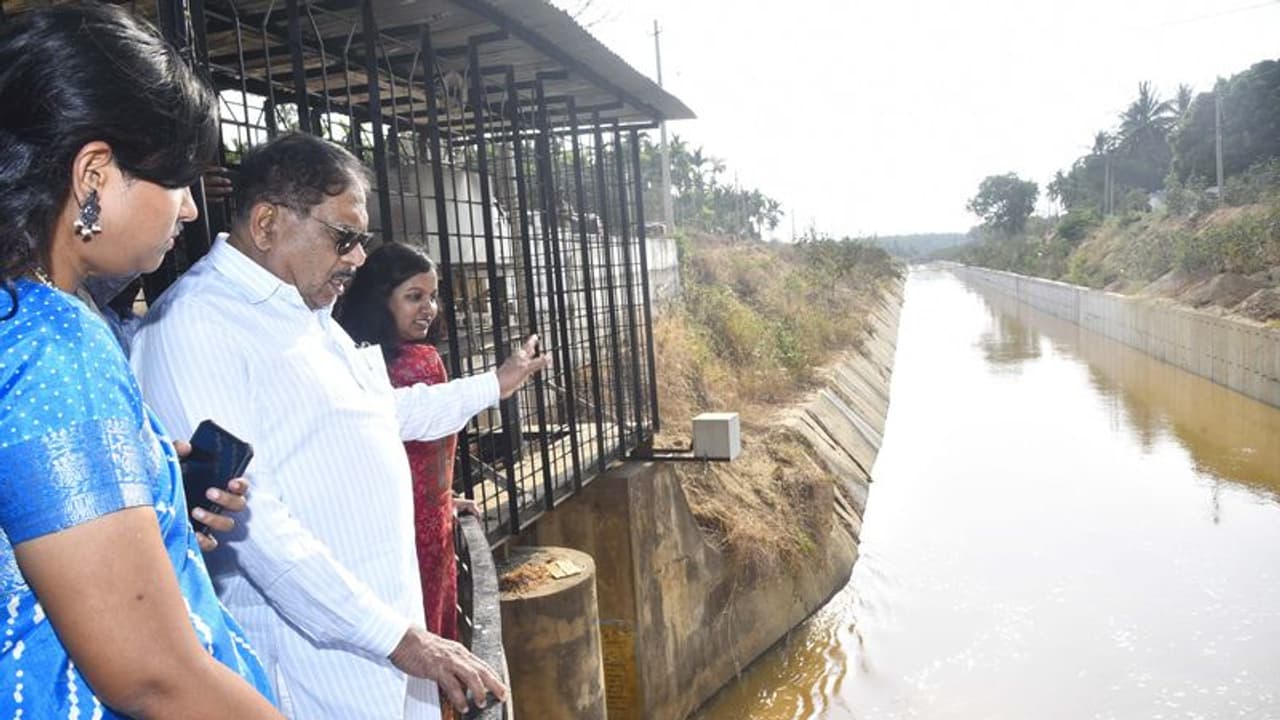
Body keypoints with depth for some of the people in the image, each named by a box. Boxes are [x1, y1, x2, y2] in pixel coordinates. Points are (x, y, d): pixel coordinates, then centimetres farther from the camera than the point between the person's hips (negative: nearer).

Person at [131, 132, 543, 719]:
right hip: (312, 648, -8)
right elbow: (245, 516, -25)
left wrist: (492, 386, 33)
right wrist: (397, 637, -24)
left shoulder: (308, 312, 12)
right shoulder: (194, 324, -18)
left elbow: (384, 414, 27)